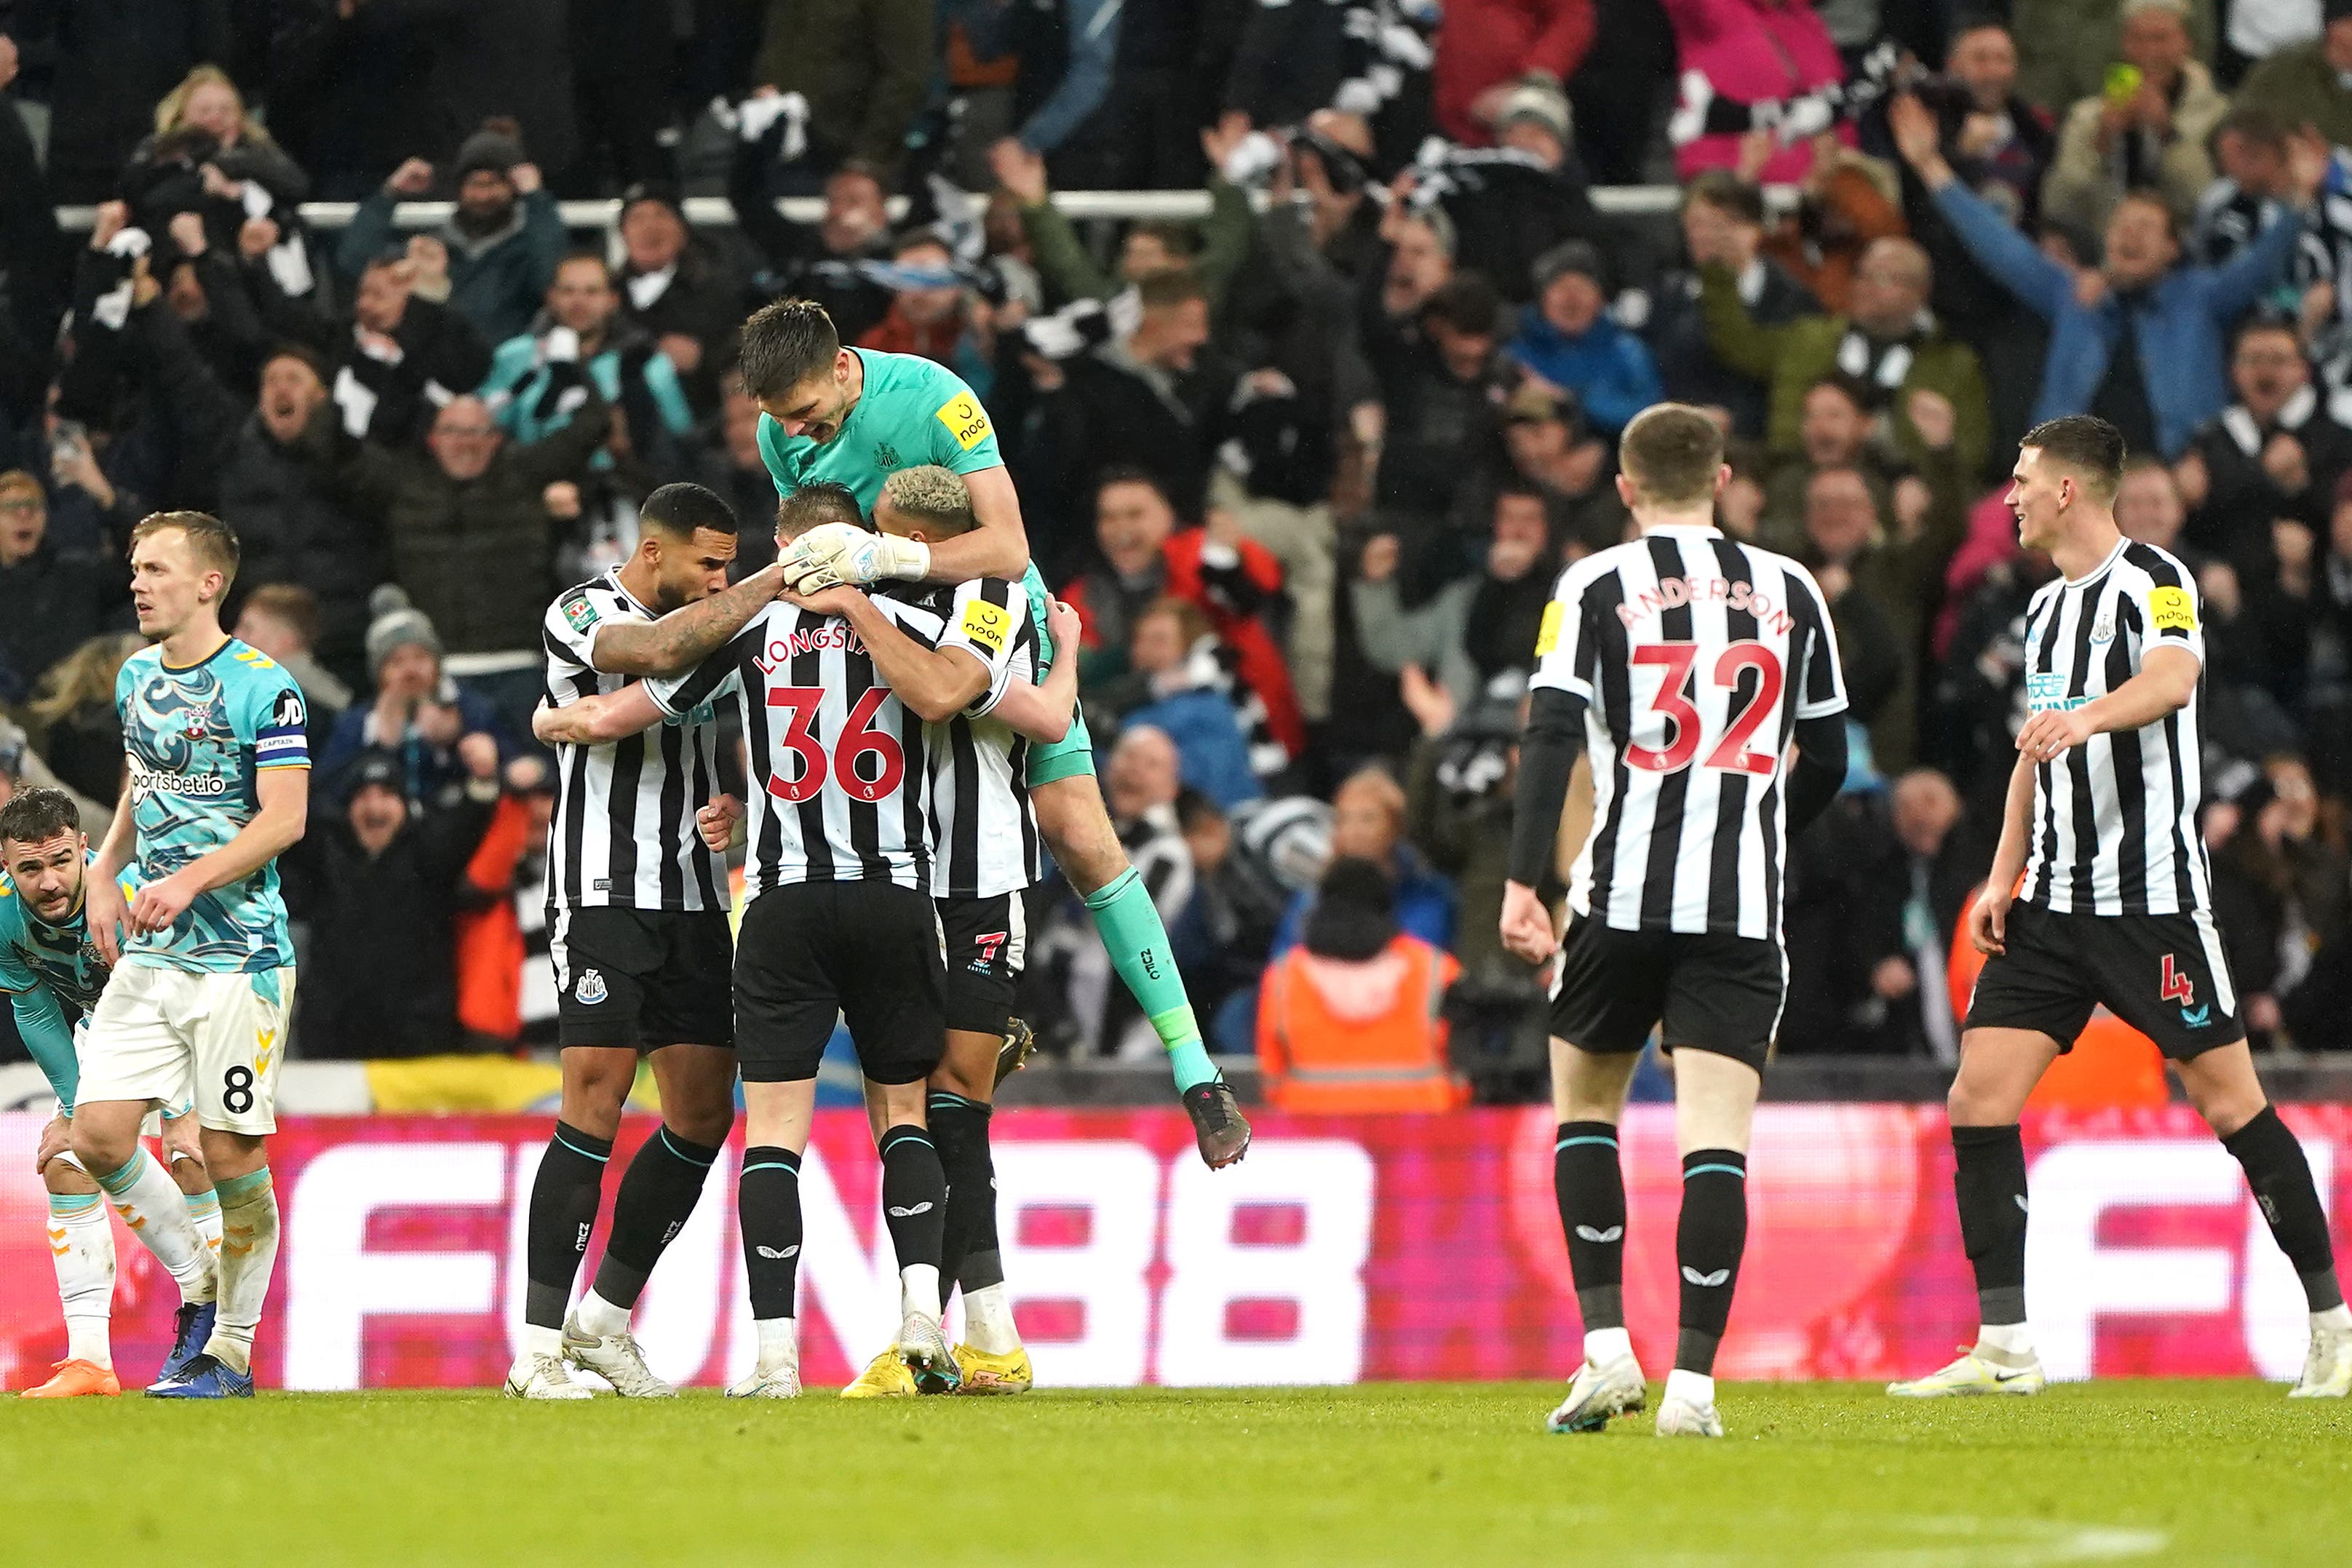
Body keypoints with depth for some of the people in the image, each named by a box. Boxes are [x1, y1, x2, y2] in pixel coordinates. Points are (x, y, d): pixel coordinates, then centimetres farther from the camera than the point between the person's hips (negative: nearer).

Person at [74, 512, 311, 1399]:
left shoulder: (263, 688, -10)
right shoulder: (136, 679, 12)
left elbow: (283, 819, -15)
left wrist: (191, 880, -24)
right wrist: (104, 874, 10)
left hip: (238, 956, -7)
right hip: (148, 954, 7)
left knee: (231, 1157, -4)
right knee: (97, 1139, -4)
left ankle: (232, 1349, 7)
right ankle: (202, 1277, 17)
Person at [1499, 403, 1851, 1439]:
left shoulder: (1596, 587, 3)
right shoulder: (1789, 591, 12)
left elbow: (1552, 736, -7)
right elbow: (1827, 760, 18)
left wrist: (1522, 884, -10)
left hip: (1623, 892, -1)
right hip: (1744, 905, 1)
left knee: (1585, 1105, 17)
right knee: (1715, 1133, -3)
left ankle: (1606, 1343, 5)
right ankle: (1693, 1378, -13)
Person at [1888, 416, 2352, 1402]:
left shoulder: (2152, 580, -9)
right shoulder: (2047, 608, 17)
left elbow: (2175, 677, -30)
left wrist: (2087, 717, -48)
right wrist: (2004, 879, 16)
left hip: (2153, 894, -8)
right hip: (2055, 901, 8)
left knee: (2230, 1102, -5)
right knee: (1978, 1099, -3)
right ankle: (2004, 1349, -1)